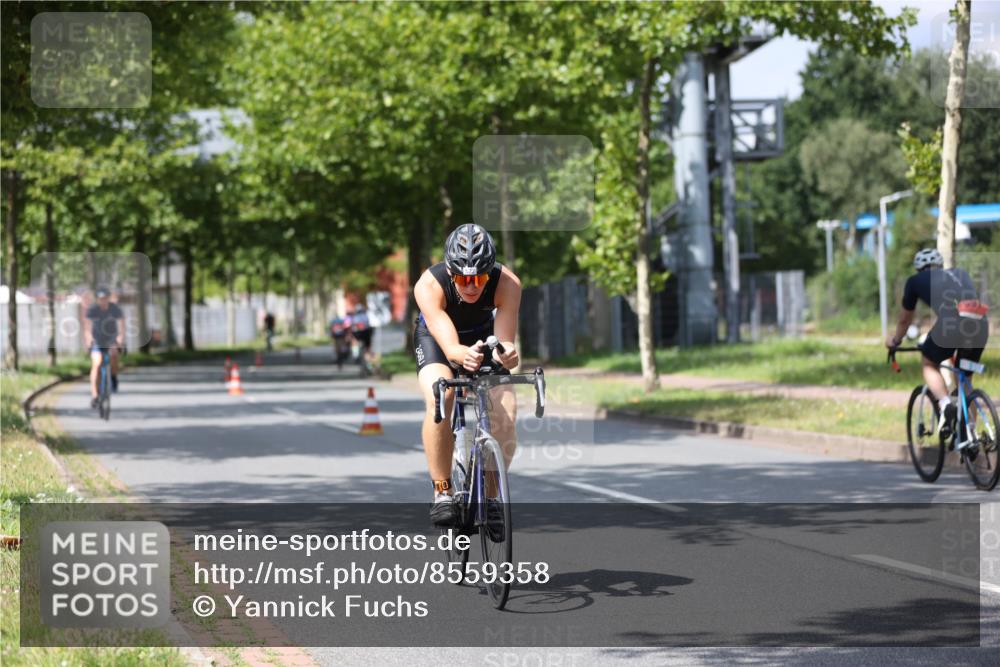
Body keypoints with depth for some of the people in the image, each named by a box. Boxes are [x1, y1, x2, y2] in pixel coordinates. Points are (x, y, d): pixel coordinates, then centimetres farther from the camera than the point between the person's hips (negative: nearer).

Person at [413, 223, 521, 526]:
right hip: (436, 337, -2)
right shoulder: (429, 285, -36)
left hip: (484, 336, 2)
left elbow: (504, 341, -37)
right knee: (439, 398, -32)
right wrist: (464, 355, -68)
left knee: (505, 411, -20)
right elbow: (449, 347, -45)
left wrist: (506, 353, -62)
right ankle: (442, 493, -21)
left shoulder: (507, 284, -32)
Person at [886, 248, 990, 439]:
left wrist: (895, 340, 56)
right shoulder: (960, 274, 35)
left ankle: (945, 404, -4)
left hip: (951, 323, -4)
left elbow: (905, 319, 36)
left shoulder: (916, 280, 25)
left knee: (930, 364, 23)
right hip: (980, 325, 4)